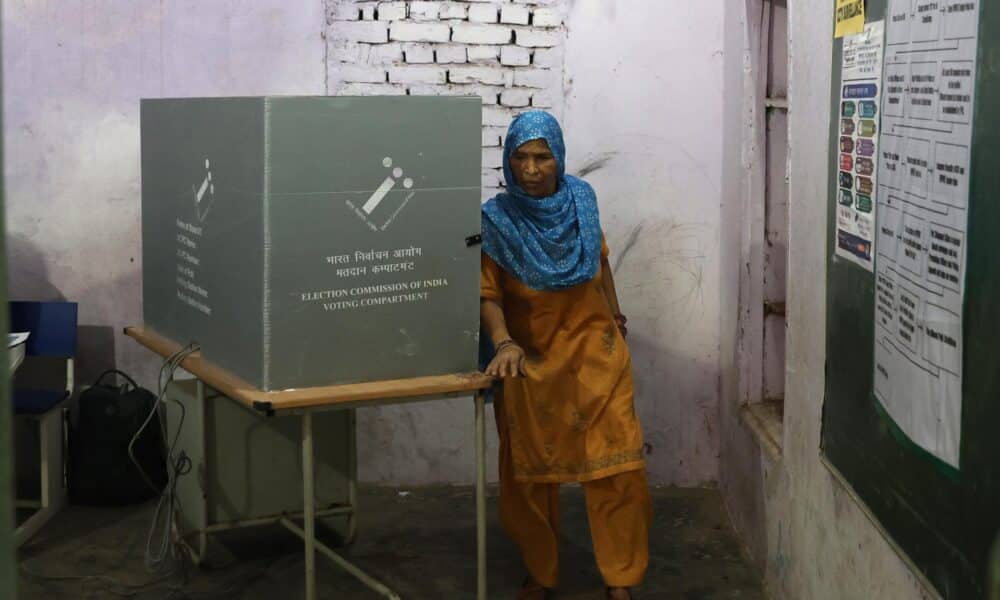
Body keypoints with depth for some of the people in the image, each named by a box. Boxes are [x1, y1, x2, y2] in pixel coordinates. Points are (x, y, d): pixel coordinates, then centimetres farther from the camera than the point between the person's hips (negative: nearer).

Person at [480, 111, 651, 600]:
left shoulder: (581, 198, -3)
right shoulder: (496, 220, -12)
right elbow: (488, 294, -13)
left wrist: (614, 312, 21)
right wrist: (503, 343, -29)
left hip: (594, 346, 2)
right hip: (530, 357, -2)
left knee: (617, 463, -3)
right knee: (530, 471, 9)